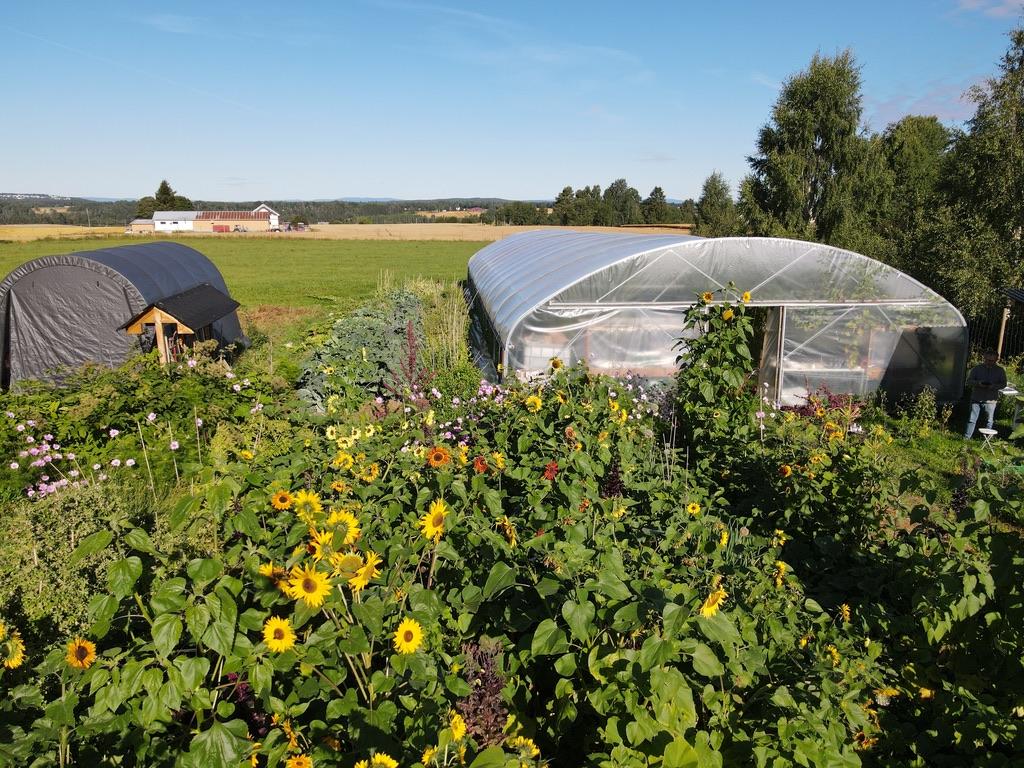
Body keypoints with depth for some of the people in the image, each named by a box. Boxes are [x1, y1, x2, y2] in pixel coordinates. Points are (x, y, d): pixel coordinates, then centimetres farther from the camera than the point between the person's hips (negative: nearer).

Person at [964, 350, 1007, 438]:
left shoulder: (1000, 370, 2)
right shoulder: (977, 368, 0)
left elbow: (1003, 384, 2)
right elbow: (969, 380, 1)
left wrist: (993, 386, -18)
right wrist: (978, 383, -20)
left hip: (990, 400, 1)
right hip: (976, 399, 0)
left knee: (989, 421, 10)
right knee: (972, 419, 1)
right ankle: (966, 437, 7)